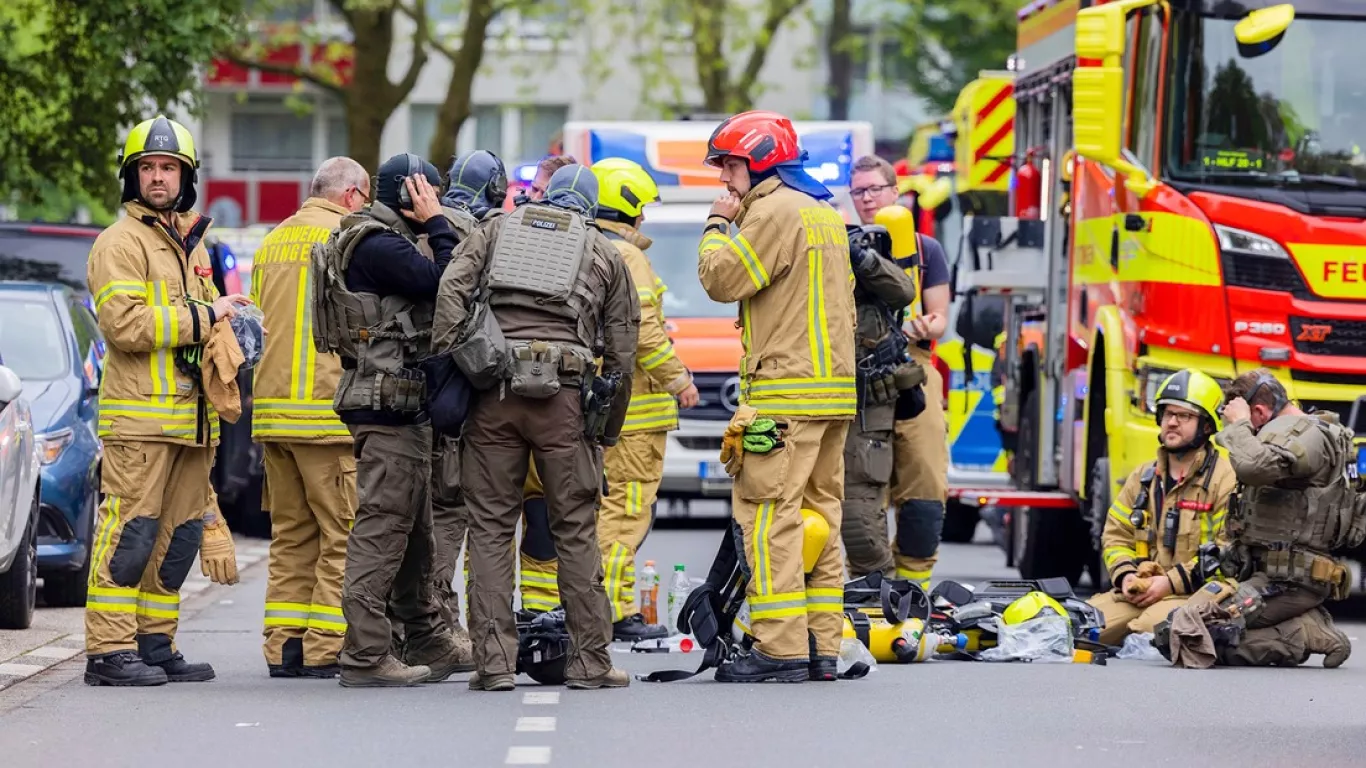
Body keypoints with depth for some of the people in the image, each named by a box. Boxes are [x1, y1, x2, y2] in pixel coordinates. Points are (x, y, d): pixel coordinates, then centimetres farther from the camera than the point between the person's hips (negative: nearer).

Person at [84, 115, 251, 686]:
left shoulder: (192, 243, 21)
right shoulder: (120, 242, -6)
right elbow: (126, 323, -18)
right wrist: (201, 317, -13)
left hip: (192, 418, 8)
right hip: (140, 414, -8)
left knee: (180, 536, 9)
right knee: (130, 532, -11)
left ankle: (155, 644, 15)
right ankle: (109, 651, -10)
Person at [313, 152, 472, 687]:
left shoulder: (379, 241, 18)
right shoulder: (377, 246, -15)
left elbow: (431, 291, 21)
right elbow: (443, 283, -21)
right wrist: (437, 224, -13)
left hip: (401, 405, 11)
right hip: (387, 407, -11)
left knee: (416, 532, 18)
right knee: (382, 525, -11)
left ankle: (427, 644, 27)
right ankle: (365, 657, -12)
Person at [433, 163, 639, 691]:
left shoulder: (495, 231, 18)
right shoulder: (604, 253, 17)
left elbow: (451, 289, 0)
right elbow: (622, 350, 15)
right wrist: (609, 427, 22)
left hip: (493, 392, 1)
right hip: (564, 397, -1)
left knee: (491, 526, 4)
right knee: (575, 530, 5)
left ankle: (494, 659, -1)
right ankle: (589, 660, 5)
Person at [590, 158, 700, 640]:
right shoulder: (625, 256, -13)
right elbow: (641, 329, -21)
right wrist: (678, 378, -12)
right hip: (632, 403, -9)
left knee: (603, 504, 15)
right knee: (626, 508, -7)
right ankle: (613, 611, -9)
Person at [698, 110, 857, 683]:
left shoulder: (774, 211, -10)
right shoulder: (827, 214, 21)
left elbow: (722, 278, -13)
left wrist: (719, 225, 3)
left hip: (785, 394, -10)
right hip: (834, 390, 10)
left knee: (769, 517, -10)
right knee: (818, 513, 10)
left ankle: (781, 648, -15)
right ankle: (822, 647, 11)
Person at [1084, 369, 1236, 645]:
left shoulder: (1226, 479, -3)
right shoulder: (1143, 477, 20)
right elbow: (1116, 536, 20)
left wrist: (1172, 582, -15)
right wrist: (1125, 575, -3)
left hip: (1193, 594, -6)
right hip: (1138, 593, 6)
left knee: (1150, 628, -38)